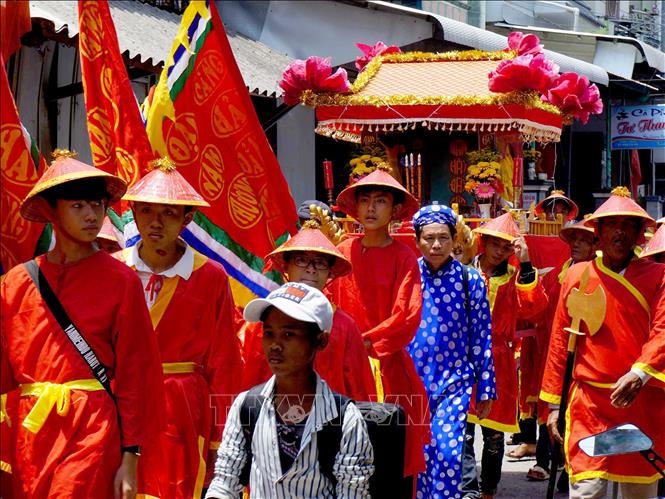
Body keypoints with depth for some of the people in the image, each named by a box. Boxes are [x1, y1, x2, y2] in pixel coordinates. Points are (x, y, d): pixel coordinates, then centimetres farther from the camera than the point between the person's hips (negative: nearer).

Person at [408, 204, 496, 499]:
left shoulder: (470, 280, 1)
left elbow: (481, 338, 4)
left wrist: (485, 389, 3)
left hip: (454, 380, -1)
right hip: (412, 379, 1)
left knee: (448, 453, -13)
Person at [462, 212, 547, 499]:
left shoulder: (514, 278, 9)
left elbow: (533, 307, -10)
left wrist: (525, 265, -15)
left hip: (498, 363, 2)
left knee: (494, 434, 9)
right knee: (463, 430, -11)